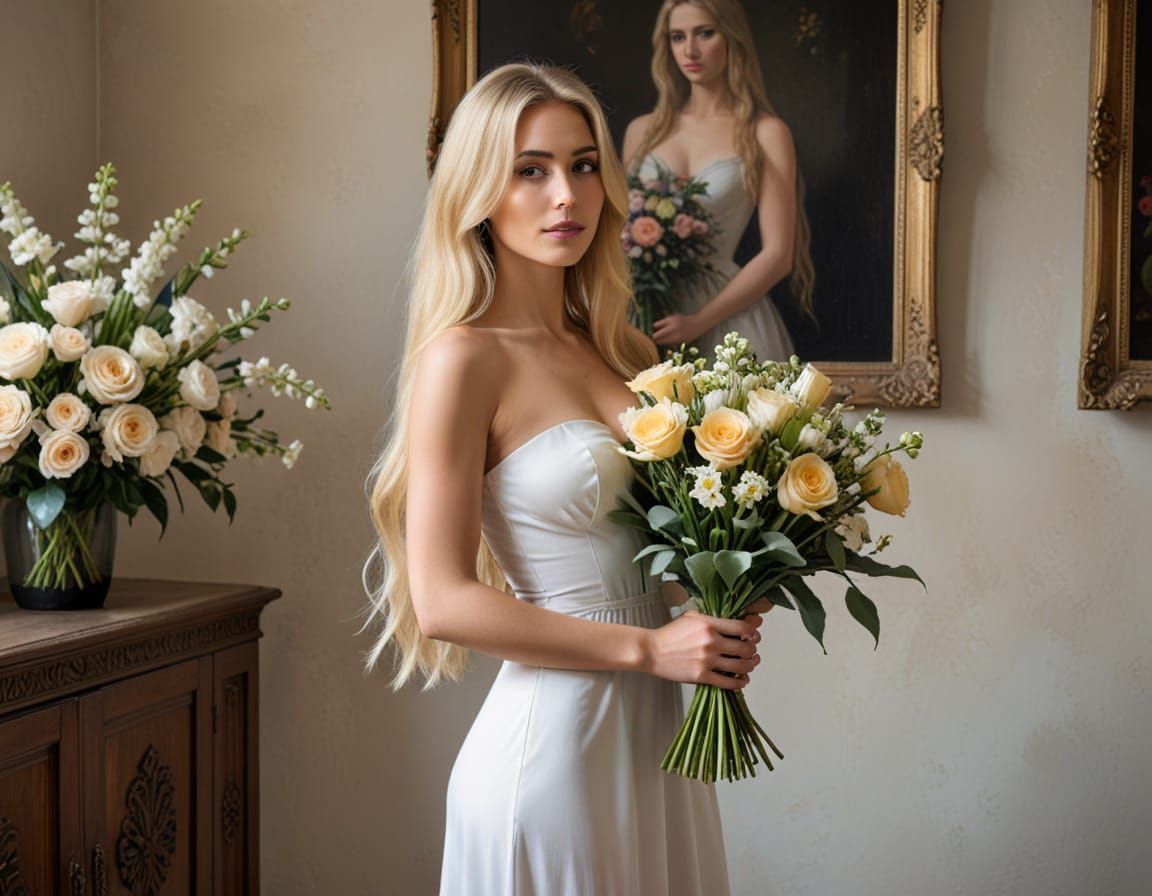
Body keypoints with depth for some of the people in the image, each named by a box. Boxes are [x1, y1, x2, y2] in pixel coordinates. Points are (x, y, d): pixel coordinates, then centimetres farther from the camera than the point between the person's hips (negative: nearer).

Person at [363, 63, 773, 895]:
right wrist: (648, 647, -16)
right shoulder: (464, 358, -12)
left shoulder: (618, 352, 7)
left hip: (659, 729, 7)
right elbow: (443, 600, -15)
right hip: (556, 730, -7)